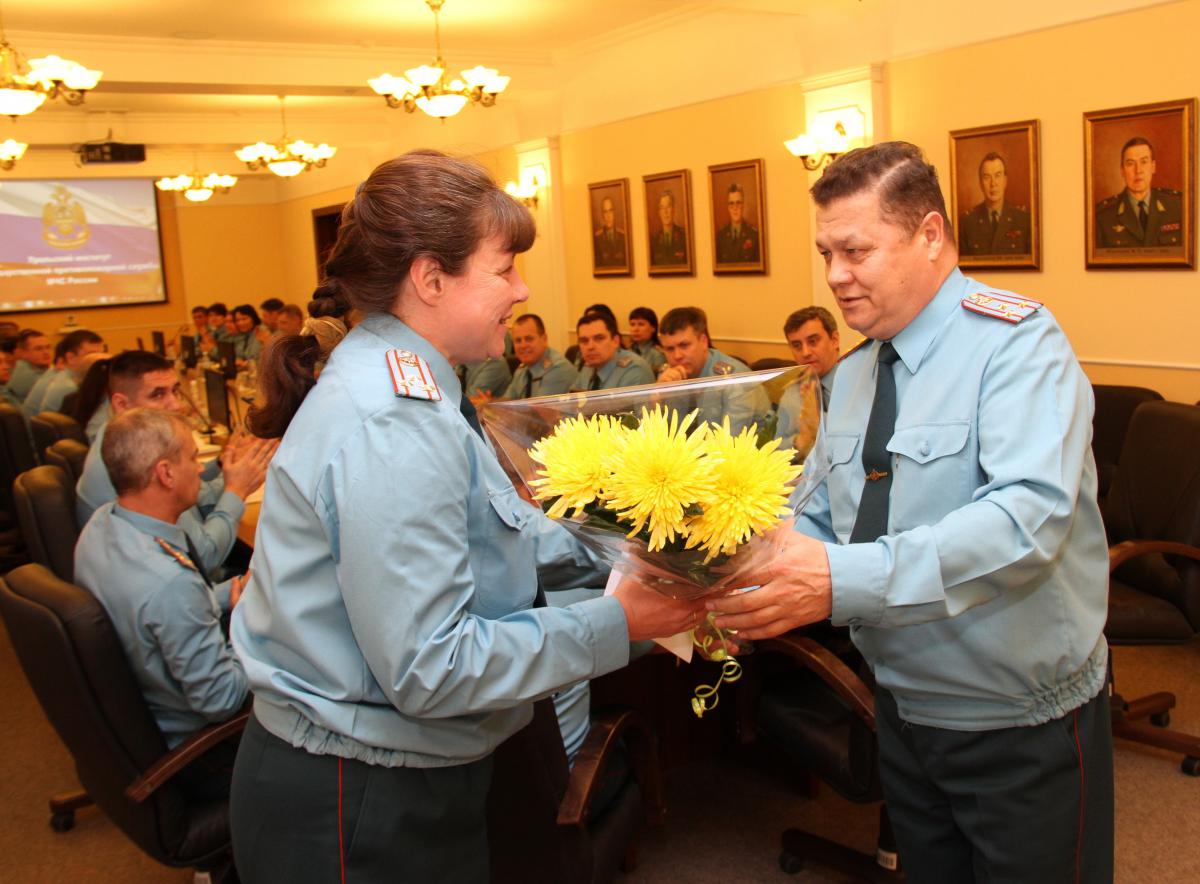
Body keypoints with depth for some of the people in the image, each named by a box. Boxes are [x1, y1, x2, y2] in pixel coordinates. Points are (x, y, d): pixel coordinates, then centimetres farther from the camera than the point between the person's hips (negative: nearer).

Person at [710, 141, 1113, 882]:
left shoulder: (1016, 342, -18)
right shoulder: (854, 373, 6)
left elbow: (1029, 515, -33)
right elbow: (819, 520, 6)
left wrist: (845, 581, -40)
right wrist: (757, 574, -15)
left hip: (1021, 727, -6)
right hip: (904, 706, 7)